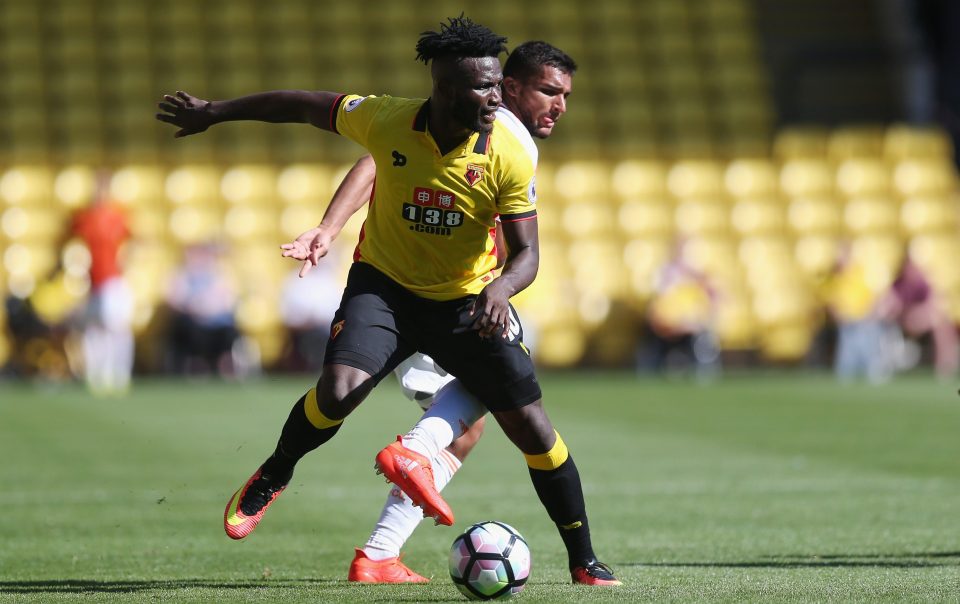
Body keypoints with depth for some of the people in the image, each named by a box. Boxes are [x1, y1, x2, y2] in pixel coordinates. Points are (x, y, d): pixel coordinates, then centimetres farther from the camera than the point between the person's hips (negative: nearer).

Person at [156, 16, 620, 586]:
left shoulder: (512, 151, -20)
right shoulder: (385, 121, -19)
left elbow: (526, 252, -15)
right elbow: (302, 105, -3)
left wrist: (500, 289, -38)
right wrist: (213, 112, 7)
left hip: (469, 300, 1)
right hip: (384, 284, -1)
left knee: (531, 425, -5)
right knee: (338, 391, -25)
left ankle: (584, 560, 12)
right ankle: (274, 475, 7)